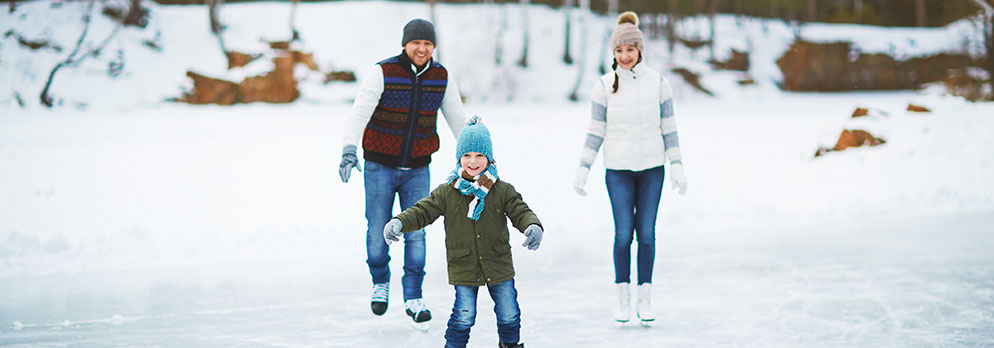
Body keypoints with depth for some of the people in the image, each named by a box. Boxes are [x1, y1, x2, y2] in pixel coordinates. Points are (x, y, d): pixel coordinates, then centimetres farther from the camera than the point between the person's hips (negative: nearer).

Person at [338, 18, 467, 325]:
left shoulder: (442, 78, -2)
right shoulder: (382, 73, -14)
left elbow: (457, 120, 9)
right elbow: (359, 113, -23)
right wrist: (349, 149, -38)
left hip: (417, 170, 2)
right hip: (380, 167, -2)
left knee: (416, 235, -2)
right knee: (378, 233, 4)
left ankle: (413, 299, 8)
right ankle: (380, 282, 31)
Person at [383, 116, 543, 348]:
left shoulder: (502, 191, -3)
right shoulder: (447, 193, -3)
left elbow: (521, 212, -5)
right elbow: (423, 212, -3)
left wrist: (533, 227, -27)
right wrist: (399, 223, -20)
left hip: (498, 266, 1)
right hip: (463, 267, -1)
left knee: (509, 314, 10)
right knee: (464, 316, -1)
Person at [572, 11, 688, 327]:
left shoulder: (658, 82, 0)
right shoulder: (604, 85, -1)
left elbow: (669, 127, 4)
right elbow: (596, 131, 3)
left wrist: (677, 166, 0)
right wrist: (582, 169, 0)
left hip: (652, 168, 1)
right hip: (618, 170, -1)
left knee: (647, 233, 1)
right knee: (623, 234, -3)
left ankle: (645, 298, 12)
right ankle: (623, 297, 11)